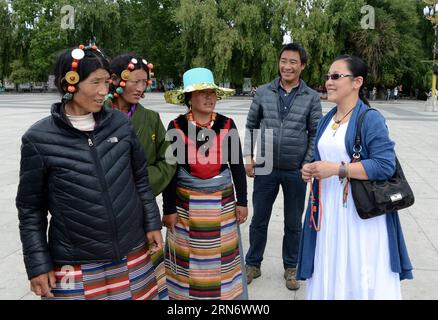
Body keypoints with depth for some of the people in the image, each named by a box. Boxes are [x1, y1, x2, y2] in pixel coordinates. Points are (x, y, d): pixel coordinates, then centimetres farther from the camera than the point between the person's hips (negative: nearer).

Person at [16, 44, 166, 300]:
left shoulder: (121, 124, -2)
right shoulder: (39, 139, -10)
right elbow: (30, 209, -2)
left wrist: (152, 224, 8)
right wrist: (38, 265, -2)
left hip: (132, 254, 3)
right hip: (74, 268, -2)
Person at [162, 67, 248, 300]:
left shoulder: (227, 125, -2)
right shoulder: (177, 127, -7)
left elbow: (237, 166, 3)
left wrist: (242, 201, 3)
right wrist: (169, 209, -4)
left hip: (222, 203, 1)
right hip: (186, 204, -1)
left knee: (222, 256, 11)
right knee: (189, 256, 10)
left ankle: (225, 293, 30)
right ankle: (186, 293, 30)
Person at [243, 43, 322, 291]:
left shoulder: (312, 98, -2)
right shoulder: (263, 92, 1)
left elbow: (315, 134, 0)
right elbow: (251, 126, 6)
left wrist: (307, 166, -7)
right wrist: (249, 157, -2)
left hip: (296, 171, 0)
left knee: (293, 223, 13)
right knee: (259, 220, 12)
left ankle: (291, 268, 33)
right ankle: (253, 264, 31)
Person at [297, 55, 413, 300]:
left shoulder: (371, 119, -13)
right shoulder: (326, 120, 10)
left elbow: (385, 166, -20)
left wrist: (337, 169, -22)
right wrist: (311, 170, -1)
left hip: (361, 212, -7)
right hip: (328, 210, 7)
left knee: (362, 279, 5)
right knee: (329, 274, 17)